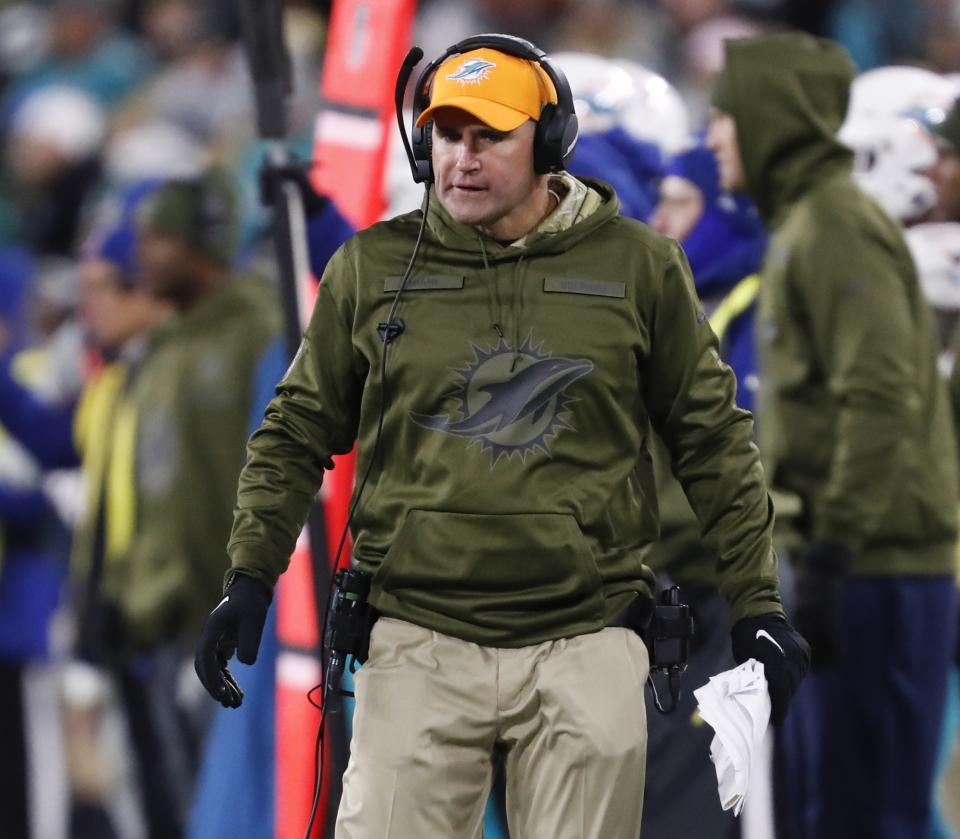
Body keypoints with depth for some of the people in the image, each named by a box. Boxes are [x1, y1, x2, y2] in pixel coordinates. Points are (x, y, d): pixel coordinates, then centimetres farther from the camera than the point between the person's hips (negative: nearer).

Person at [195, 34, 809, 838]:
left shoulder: (639, 265, 4)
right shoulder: (371, 268, 6)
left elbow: (713, 439, 10)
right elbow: (299, 431, 14)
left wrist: (757, 605, 7)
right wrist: (249, 576, 4)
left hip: (585, 647, 0)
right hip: (420, 646, 0)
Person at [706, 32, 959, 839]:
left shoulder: (837, 227, -12)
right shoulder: (803, 223, 18)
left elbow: (880, 402, -20)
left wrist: (832, 557, -22)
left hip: (874, 572, -10)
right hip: (857, 563, 10)